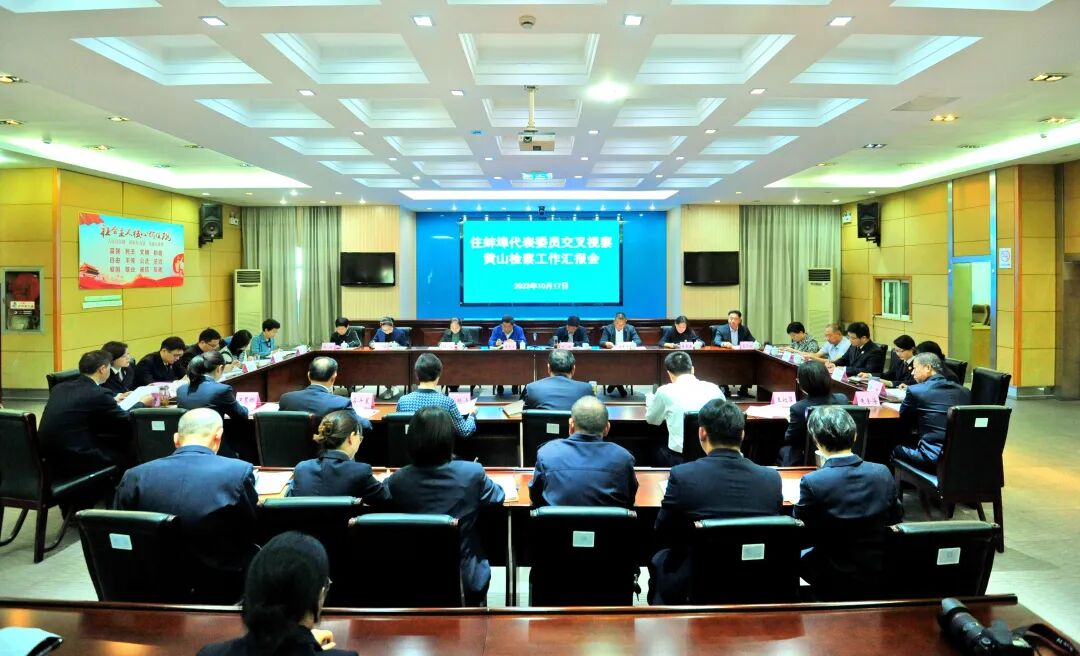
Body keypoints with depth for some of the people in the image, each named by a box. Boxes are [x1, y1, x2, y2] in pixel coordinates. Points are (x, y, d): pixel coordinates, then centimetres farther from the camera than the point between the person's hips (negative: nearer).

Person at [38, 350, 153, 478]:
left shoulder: (60, 388, 5)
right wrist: (141, 403, 14)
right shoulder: (98, 393, -16)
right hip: (74, 461, -8)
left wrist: (112, 401, 32)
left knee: (114, 443, 19)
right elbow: (126, 422, -4)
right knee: (128, 451, 8)